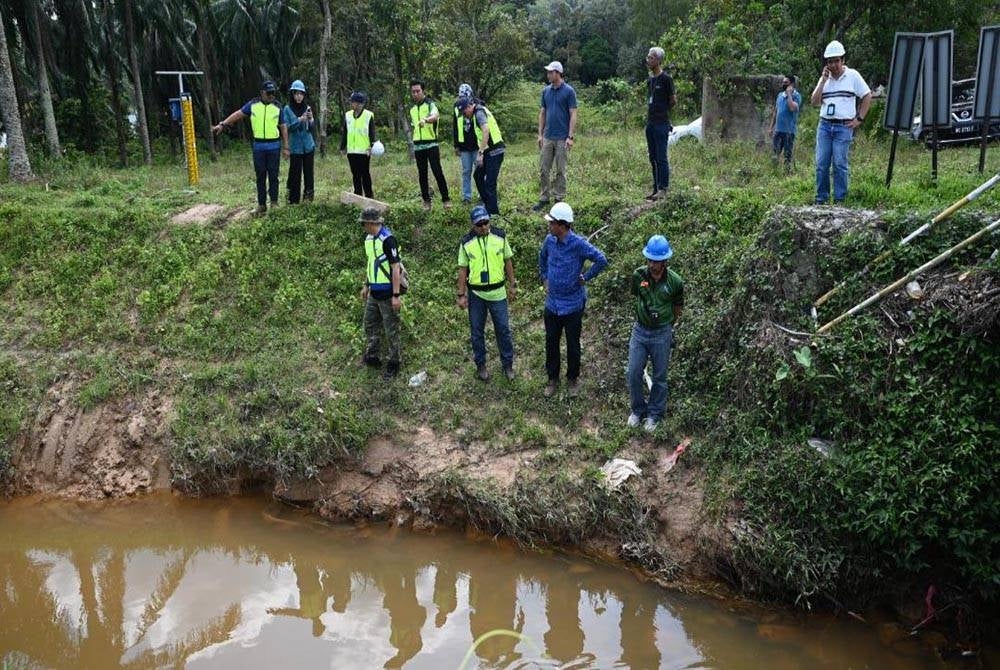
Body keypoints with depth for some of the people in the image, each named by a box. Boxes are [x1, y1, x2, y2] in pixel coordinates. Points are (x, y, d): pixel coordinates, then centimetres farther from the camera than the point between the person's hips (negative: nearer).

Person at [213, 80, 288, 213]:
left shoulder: (277, 108, 2)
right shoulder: (253, 105, 3)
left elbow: (283, 127, 6)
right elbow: (237, 114, 4)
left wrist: (286, 146, 2)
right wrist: (222, 124, -4)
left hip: (274, 146, -1)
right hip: (258, 146, 1)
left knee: (273, 175, 1)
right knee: (260, 176, 5)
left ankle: (274, 202, 9)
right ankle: (261, 204, 11)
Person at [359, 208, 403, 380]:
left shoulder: (387, 239, -20)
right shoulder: (369, 239, 8)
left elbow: (396, 268, -21)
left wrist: (396, 295, -22)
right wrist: (366, 285, 22)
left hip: (387, 293, -9)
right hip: (374, 293, 9)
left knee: (391, 329, 2)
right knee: (370, 324, 17)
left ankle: (393, 364, 13)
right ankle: (372, 357, 32)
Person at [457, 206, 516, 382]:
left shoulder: (500, 236, -7)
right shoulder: (466, 242, -9)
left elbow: (508, 261, 3)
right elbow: (462, 269, -2)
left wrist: (512, 285, 5)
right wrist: (461, 295, -3)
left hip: (497, 292, 0)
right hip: (475, 294, 0)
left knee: (503, 329, 8)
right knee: (477, 331, 11)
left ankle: (508, 364, 23)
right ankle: (480, 365, 28)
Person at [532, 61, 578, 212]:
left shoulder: (569, 91, -7)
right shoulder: (546, 91, 9)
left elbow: (573, 115, -8)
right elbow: (542, 113, 13)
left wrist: (570, 136, -14)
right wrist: (540, 134, 7)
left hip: (562, 138, -5)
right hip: (547, 137, 5)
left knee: (560, 170, 3)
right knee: (544, 170, 5)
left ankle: (559, 199, 11)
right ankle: (544, 198, 13)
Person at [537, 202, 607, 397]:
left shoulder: (578, 244, -22)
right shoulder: (549, 240, -4)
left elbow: (601, 261, -23)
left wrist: (585, 277, -15)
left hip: (572, 305, -5)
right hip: (552, 302, 5)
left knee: (572, 344, 12)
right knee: (551, 342, 15)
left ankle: (573, 379, 33)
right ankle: (553, 379, 32)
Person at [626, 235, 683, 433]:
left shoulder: (675, 281, -16)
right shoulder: (638, 275, -13)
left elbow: (678, 307, 3)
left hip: (661, 334, -2)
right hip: (640, 331, 2)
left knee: (659, 377, 11)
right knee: (634, 374, 6)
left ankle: (654, 414, 29)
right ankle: (638, 409, 29)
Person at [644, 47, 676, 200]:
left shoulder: (665, 79, -9)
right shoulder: (650, 79, 14)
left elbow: (673, 100, -5)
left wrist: (662, 111, 7)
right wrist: (648, 114, 11)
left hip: (661, 124, -8)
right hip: (650, 123, 8)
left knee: (661, 158, -6)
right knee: (653, 158, 10)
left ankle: (663, 189, -3)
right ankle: (656, 188, 16)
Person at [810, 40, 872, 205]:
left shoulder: (852, 76, 2)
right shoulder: (824, 78, 13)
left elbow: (867, 96, 5)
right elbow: (814, 101, 4)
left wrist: (859, 119, -1)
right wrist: (823, 80, -3)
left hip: (844, 126, -4)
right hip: (824, 125, 4)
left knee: (839, 164, -6)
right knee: (821, 163, 0)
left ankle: (839, 200, 0)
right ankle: (821, 199, 8)